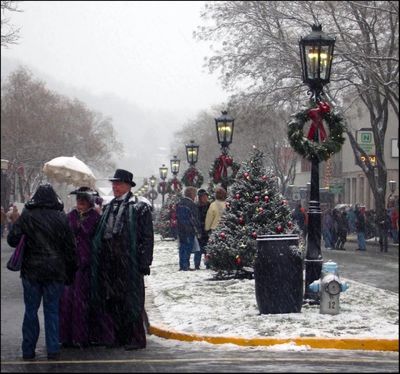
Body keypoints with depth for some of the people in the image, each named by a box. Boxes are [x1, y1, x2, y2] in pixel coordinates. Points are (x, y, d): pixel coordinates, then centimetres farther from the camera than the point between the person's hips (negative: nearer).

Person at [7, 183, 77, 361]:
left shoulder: (26, 216, -4)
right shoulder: (61, 218, -1)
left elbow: (12, 239, -6)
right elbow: (71, 247, 1)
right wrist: (70, 273, 9)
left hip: (31, 271, 0)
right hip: (55, 272, 0)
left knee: (31, 310, 7)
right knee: (52, 310, 6)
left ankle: (28, 351, 10)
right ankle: (53, 351, 5)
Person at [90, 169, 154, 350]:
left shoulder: (139, 207, -2)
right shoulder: (108, 207, 17)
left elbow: (147, 237, -6)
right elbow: (99, 233, 18)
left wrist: (144, 262, -12)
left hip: (128, 260, -6)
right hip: (108, 262, 6)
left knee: (130, 299, -1)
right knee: (111, 299, 9)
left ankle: (134, 339, 6)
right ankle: (113, 337, 18)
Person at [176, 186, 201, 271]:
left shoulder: (179, 204, 11)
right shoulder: (191, 204, -14)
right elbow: (194, 219, -14)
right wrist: (198, 230, -8)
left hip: (180, 229, 8)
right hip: (189, 230, -8)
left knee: (182, 247, 12)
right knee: (188, 247, -4)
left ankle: (182, 265, 15)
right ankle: (186, 266, -5)